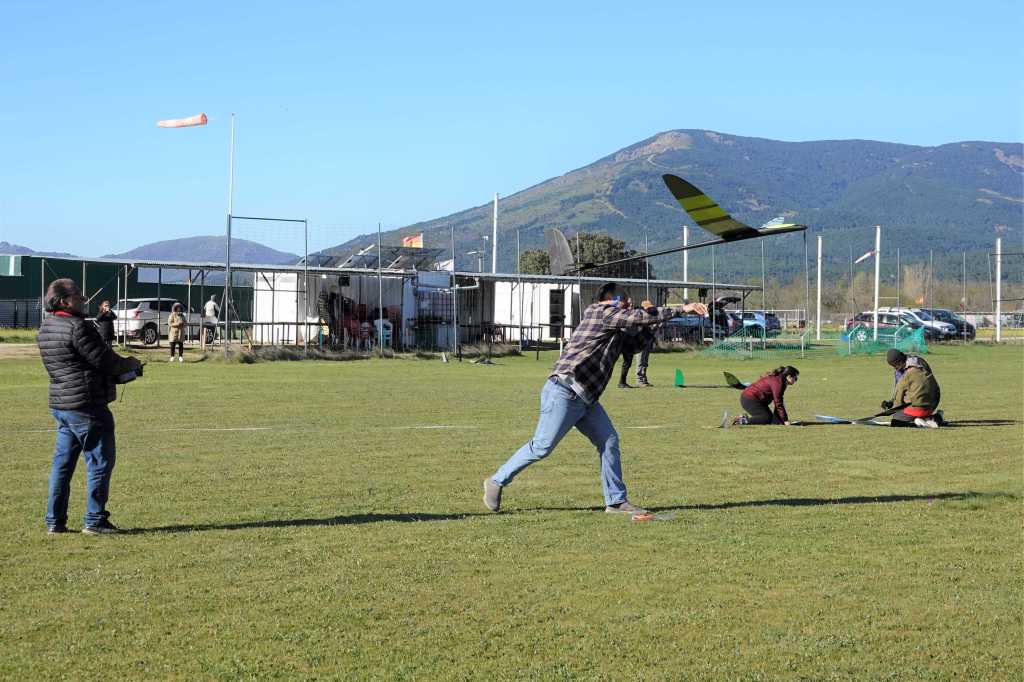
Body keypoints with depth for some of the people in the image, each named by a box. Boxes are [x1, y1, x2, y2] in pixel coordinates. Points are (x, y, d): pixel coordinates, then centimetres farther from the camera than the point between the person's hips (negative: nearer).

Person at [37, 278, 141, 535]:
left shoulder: (45, 328, 12)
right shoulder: (77, 327, -18)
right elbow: (105, 360, -17)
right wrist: (130, 364, 3)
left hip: (59, 404, 9)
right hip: (86, 405, -9)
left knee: (62, 461, 14)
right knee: (100, 461, 1)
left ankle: (54, 521, 16)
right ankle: (95, 521, 4)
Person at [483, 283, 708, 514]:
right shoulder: (604, 312, -9)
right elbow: (640, 317, -18)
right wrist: (681, 310, -16)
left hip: (585, 398, 10)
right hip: (564, 393, -10)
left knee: (609, 441, 3)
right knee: (542, 447, -6)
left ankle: (616, 500, 6)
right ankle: (497, 482, 7)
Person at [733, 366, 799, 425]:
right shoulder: (777, 382, -22)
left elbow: (778, 401, 13)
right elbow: (778, 404, -21)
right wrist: (785, 420, -16)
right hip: (749, 400, -11)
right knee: (768, 418, -17)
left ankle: (746, 418, 7)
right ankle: (743, 420, -14)